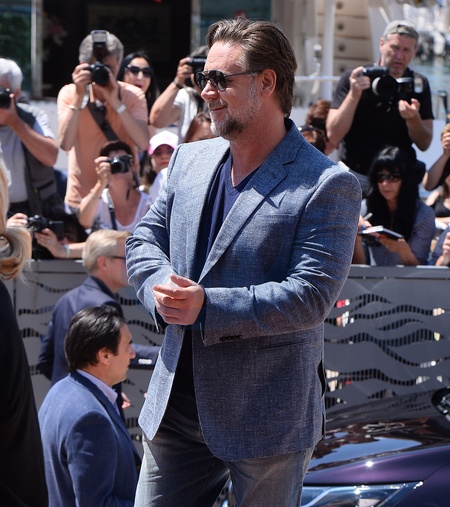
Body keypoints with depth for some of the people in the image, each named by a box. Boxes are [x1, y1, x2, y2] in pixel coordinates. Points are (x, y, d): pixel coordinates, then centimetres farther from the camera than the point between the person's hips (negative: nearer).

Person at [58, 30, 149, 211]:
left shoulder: (133, 95, -3)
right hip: (83, 197, 0)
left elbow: (143, 143, -18)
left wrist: (116, 102, -24)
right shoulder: (69, 93, -4)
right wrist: (79, 97, -23)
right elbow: (66, 144, -18)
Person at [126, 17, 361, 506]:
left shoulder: (327, 186, -12)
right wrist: (162, 287, -12)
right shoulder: (189, 159, 10)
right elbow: (144, 239, 12)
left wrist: (207, 306, -26)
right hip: (177, 404, 6)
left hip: (266, 413, -6)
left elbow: (311, 295, -18)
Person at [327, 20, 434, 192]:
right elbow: (334, 136, -13)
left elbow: (424, 144, 2)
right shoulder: (353, 79, -4)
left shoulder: (418, 84, 4)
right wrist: (354, 94, -23)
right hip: (355, 176, -2)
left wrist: (413, 119, -19)